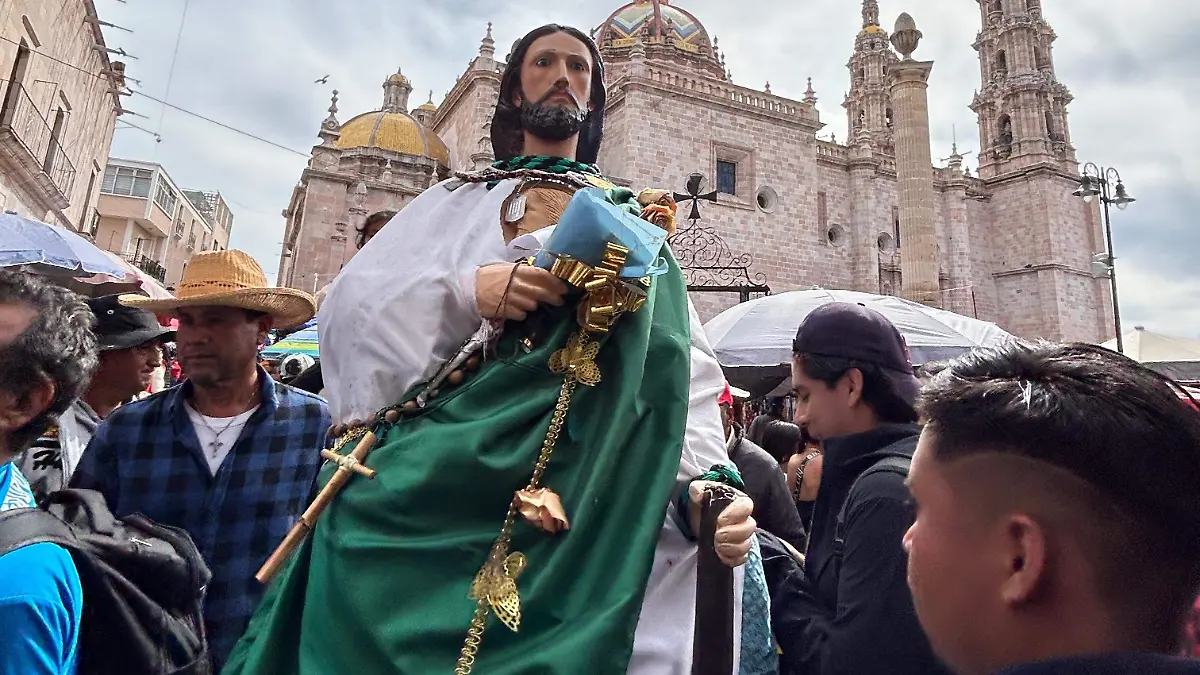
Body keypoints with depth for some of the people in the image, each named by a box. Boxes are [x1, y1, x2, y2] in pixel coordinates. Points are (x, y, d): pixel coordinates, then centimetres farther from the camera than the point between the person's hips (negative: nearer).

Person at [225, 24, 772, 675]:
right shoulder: (455, 200, 16)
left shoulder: (632, 219, 16)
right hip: (430, 470, 1)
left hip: (575, 488, 0)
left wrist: (702, 481, -13)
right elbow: (350, 306, 4)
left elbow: (678, 369, 4)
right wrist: (465, 290, -15)